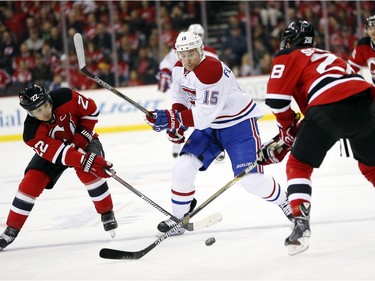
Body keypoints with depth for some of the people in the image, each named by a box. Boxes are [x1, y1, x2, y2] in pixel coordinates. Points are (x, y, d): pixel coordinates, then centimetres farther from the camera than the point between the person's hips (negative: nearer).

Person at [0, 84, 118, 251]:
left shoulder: (65, 98, -33)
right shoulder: (32, 133, -34)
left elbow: (91, 110, -14)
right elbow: (58, 153, -41)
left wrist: (82, 135, -21)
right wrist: (87, 162, -52)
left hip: (83, 142, 0)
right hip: (50, 150, 0)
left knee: (89, 173, -29)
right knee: (31, 181, -13)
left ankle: (107, 214, -10)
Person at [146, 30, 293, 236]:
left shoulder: (212, 71, -32)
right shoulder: (179, 69, -5)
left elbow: (203, 116, -35)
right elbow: (180, 98, 12)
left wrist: (171, 118, -39)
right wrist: (172, 123, -6)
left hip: (239, 123, -7)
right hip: (210, 126, 7)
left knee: (251, 179, -13)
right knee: (183, 168, -7)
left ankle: (286, 203, 14)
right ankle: (178, 218, 8)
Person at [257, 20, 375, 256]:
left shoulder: (288, 56, 15)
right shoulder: (324, 56, 37)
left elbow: (276, 97, 3)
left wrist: (288, 130, 21)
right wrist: (284, 142, 32)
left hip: (330, 107, -6)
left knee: (298, 164, 11)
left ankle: (301, 223, -3)